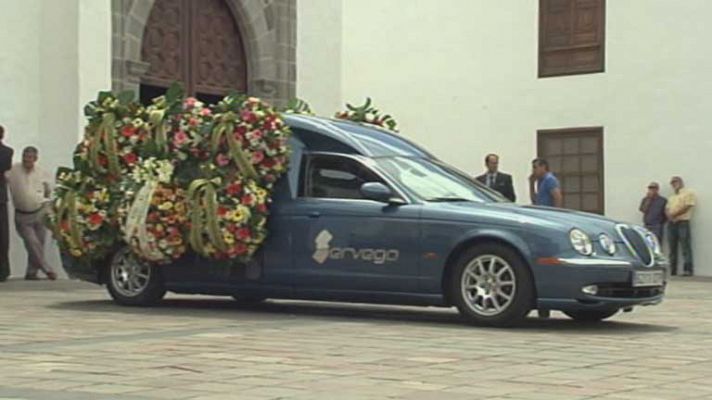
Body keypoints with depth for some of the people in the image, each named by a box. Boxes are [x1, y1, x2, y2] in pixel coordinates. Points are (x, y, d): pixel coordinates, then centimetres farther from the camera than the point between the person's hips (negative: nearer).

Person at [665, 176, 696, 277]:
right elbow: (667, 209, 19)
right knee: (672, 248, 5)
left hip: (683, 222, -7)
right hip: (671, 223, 7)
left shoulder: (688, 193, 2)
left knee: (686, 247, -11)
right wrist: (668, 215, -5)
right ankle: (672, 270, 6)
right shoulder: (671, 197, 26)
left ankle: (688, 269, -13)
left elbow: (687, 207, -9)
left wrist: (674, 214, -13)